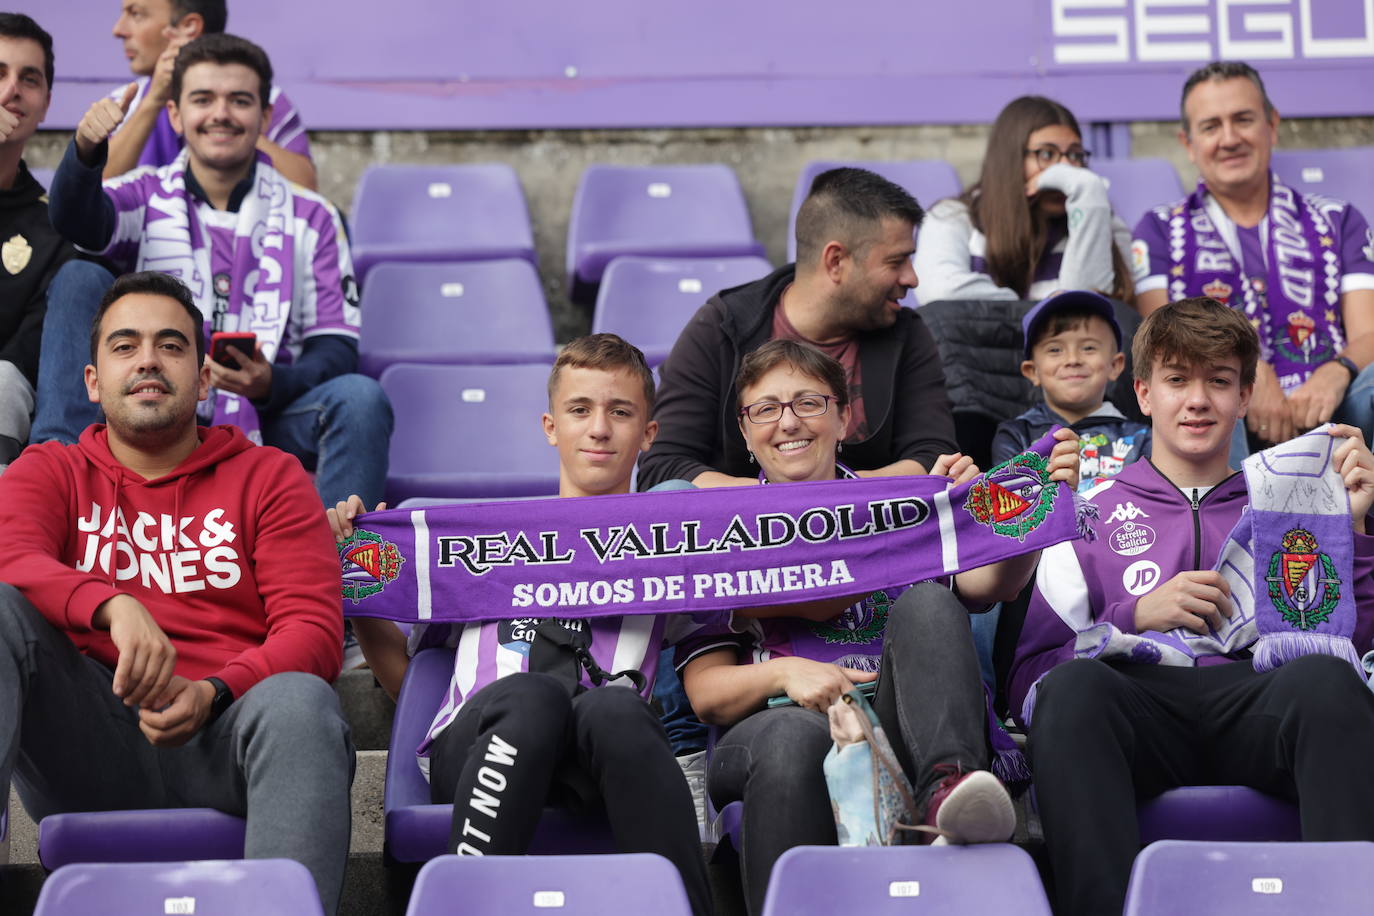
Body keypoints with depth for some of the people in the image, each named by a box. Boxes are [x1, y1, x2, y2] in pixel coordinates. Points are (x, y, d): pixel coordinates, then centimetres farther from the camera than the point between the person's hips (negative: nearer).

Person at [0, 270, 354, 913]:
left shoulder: (268, 477, 16)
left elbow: (314, 629, 4)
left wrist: (213, 693, -16)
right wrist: (114, 606, -26)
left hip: (222, 735, -1)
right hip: (91, 744, 1)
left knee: (299, 703, -34)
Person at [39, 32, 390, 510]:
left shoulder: (312, 218, 10)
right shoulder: (145, 197, 10)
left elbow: (336, 347, 3)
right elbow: (78, 221, -13)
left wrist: (273, 384, -18)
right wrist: (85, 150, -35)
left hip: (266, 423, 0)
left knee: (360, 397, -28)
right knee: (79, 278, -14)